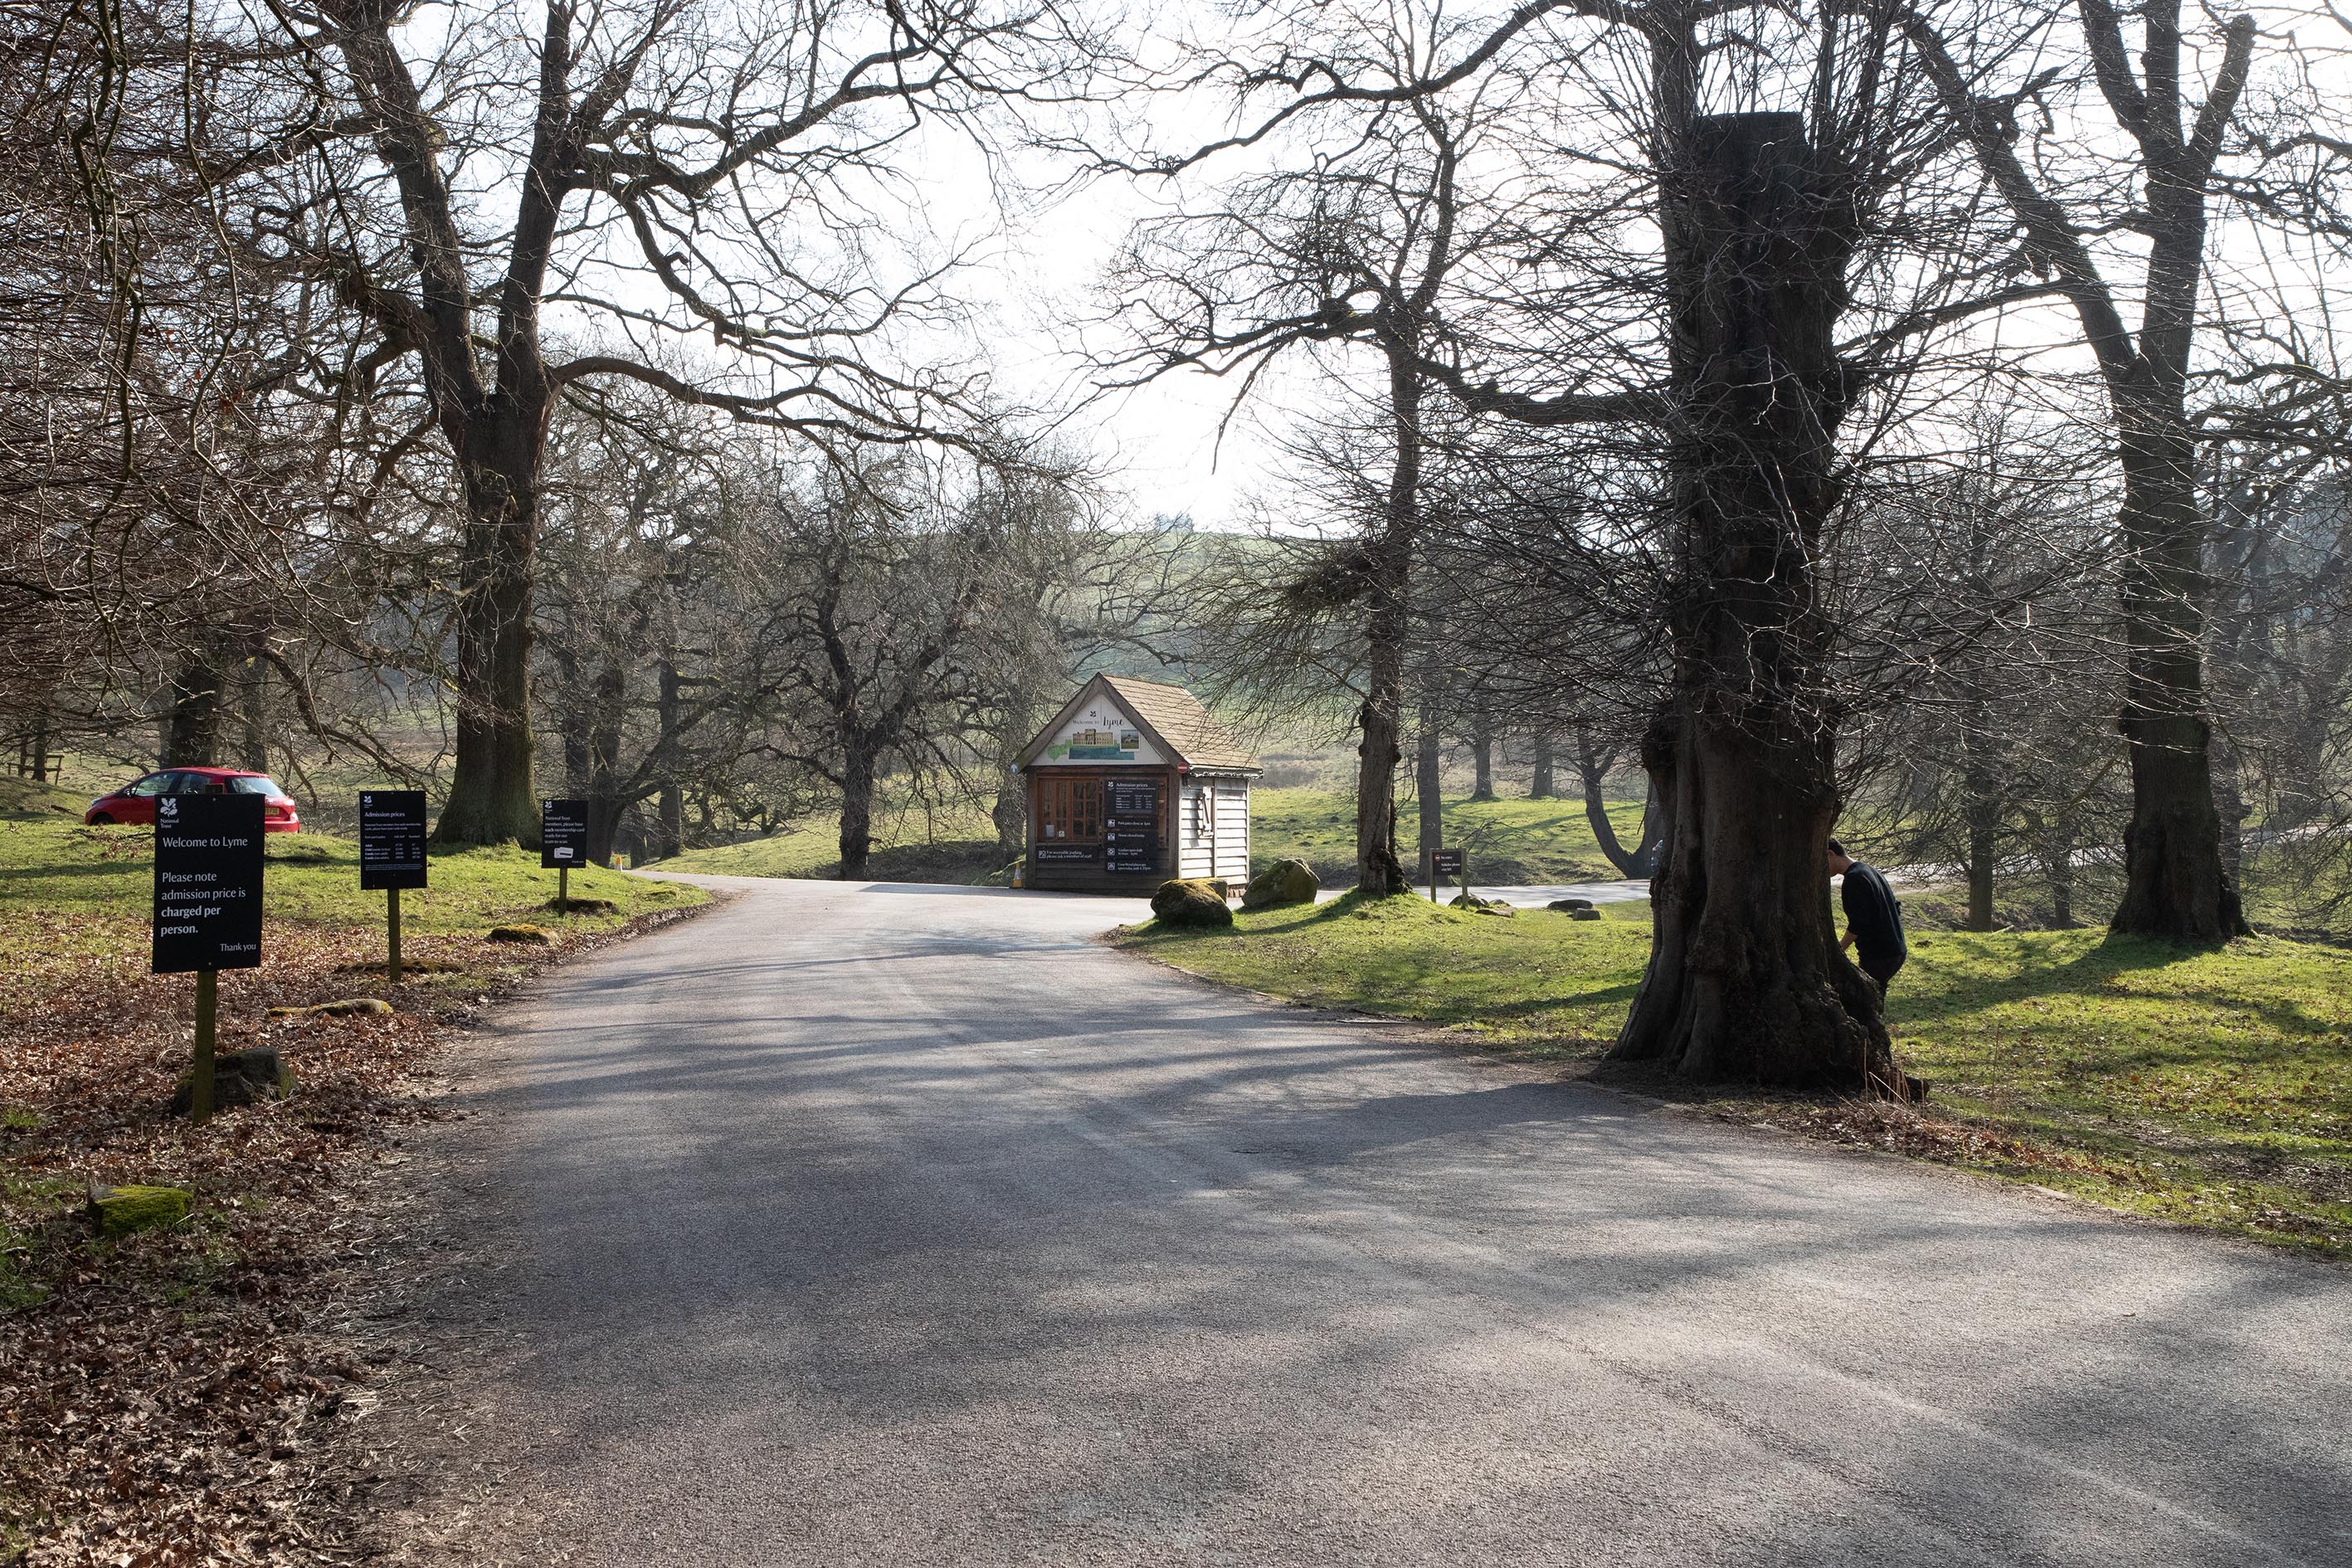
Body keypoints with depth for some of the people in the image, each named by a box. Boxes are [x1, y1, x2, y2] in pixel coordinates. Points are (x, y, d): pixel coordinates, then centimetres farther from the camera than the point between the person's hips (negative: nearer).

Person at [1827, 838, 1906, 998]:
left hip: (1878, 956, -10)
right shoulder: (1872, 871, 14)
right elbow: (1895, 908, 21)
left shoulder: (1854, 879, -16)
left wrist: (1838, 949, -11)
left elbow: (1858, 924, -22)